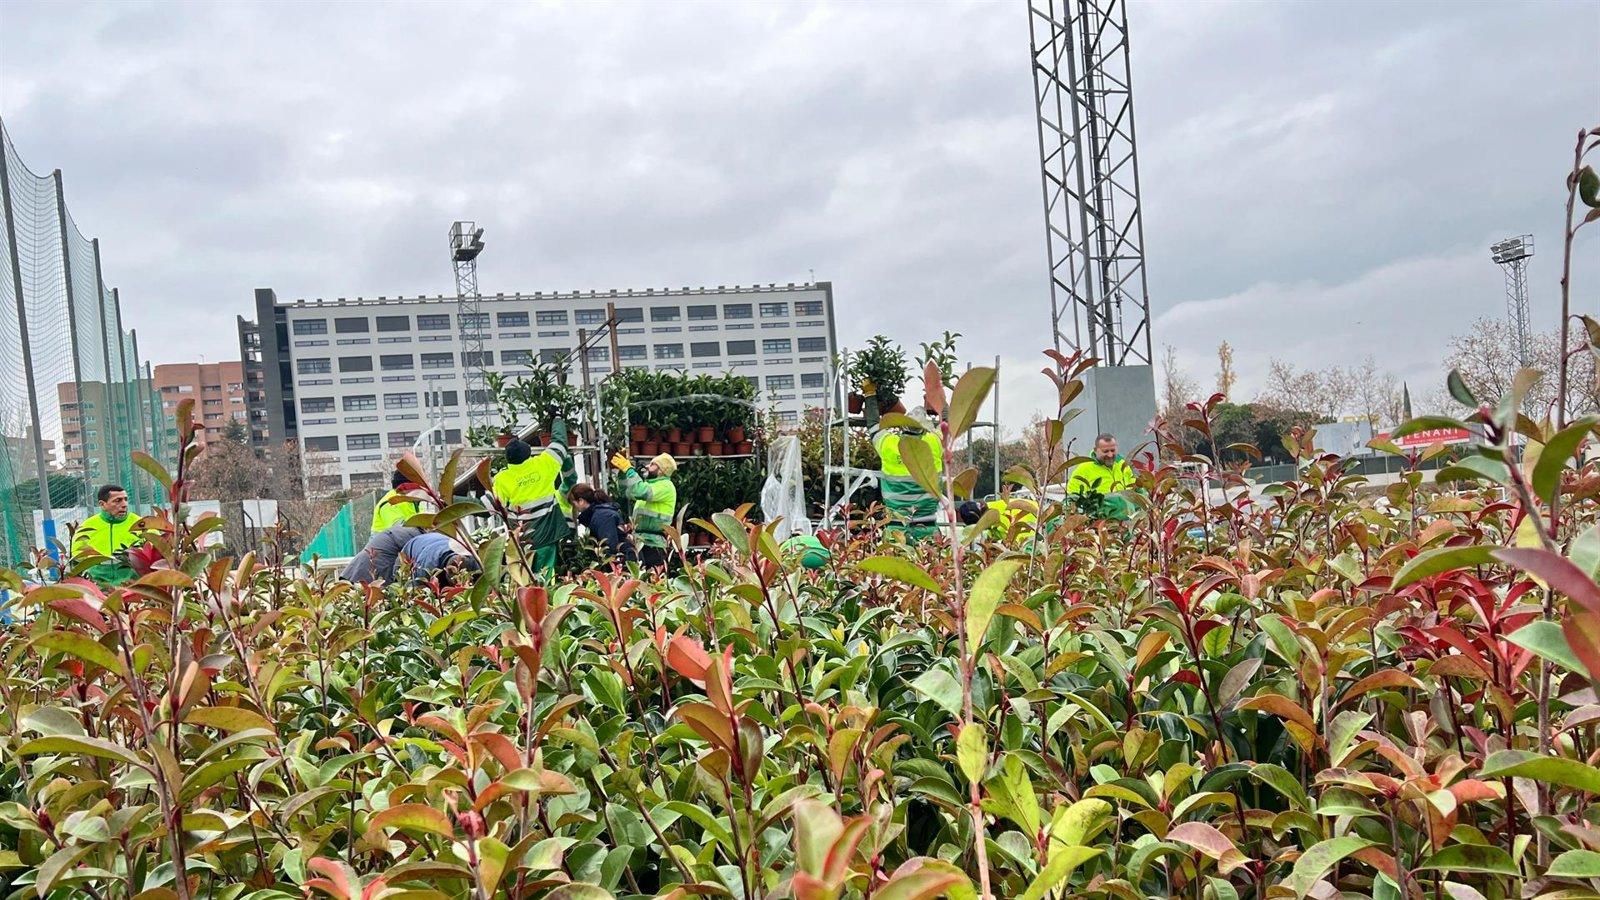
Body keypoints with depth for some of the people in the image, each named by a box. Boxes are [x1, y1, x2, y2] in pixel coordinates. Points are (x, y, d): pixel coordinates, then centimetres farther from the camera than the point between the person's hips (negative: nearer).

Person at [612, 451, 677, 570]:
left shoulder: (666, 486, -10)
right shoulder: (650, 484, 21)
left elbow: (641, 492, -25)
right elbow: (626, 492, 24)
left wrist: (628, 469, -18)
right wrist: (622, 472, 11)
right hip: (641, 542, 10)